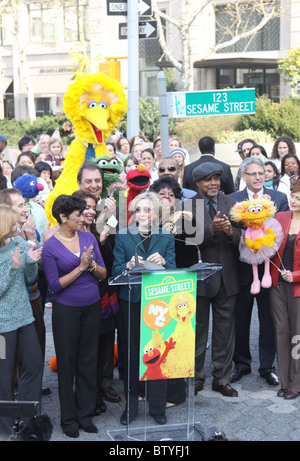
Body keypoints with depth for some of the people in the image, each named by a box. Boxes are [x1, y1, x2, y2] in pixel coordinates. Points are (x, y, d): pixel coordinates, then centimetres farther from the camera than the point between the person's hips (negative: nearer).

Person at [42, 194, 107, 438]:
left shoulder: (89, 238, 3)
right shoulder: (50, 247, -9)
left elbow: (103, 274, 4)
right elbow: (55, 285, -13)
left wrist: (92, 264, -17)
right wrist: (80, 267, -17)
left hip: (92, 307, 4)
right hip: (66, 310, -4)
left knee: (88, 361, 10)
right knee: (67, 363, 5)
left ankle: (85, 413, 22)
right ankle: (69, 418, 18)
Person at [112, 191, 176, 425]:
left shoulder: (166, 237, 4)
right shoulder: (123, 236, 3)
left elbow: (173, 271, 0)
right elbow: (116, 270, -1)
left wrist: (162, 262, -21)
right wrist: (128, 265, -23)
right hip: (131, 301, 0)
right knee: (131, 352, 6)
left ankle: (158, 407, 14)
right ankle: (131, 405, 20)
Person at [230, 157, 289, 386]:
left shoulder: (280, 198, 4)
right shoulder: (232, 200, 3)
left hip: (268, 266, 0)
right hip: (242, 266, 0)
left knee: (268, 320, 6)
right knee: (240, 319, 10)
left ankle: (267, 366, 18)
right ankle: (242, 363, 25)